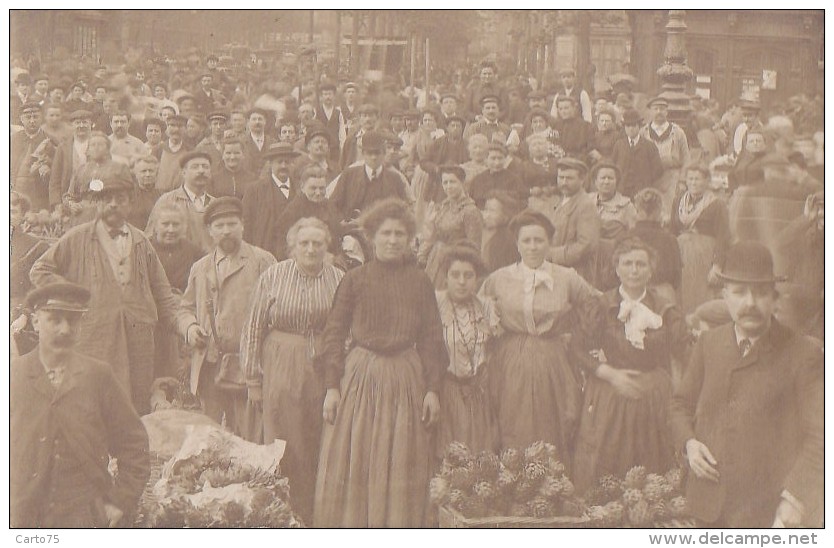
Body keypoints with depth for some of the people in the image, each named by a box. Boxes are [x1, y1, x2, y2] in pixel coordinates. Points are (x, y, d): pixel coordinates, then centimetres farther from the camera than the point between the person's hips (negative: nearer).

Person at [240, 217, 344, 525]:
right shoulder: (273, 276, -1)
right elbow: (253, 329, 1)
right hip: (282, 370, -1)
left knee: (322, 449, 6)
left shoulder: (339, 280, 2)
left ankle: (319, 520, 19)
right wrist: (253, 379, 0)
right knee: (285, 447, 2)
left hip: (326, 372, 1)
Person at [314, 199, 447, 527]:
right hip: (359, 376, -1)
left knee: (401, 470, 5)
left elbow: (431, 339, 6)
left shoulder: (420, 282, 6)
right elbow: (334, 334, 1)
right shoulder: (354, 279, 2)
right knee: (350, 466, 3)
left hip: (406, 380, 1)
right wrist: (332, 386, -6)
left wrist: (433, 389, -1)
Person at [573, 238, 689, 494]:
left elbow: (688, 353, 0)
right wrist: (610, 374, -11)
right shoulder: (602, 305, 0)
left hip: (653, 400, 1)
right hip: (607, 399, -1)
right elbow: (580, 350, -2)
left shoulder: (665, 311, 5)